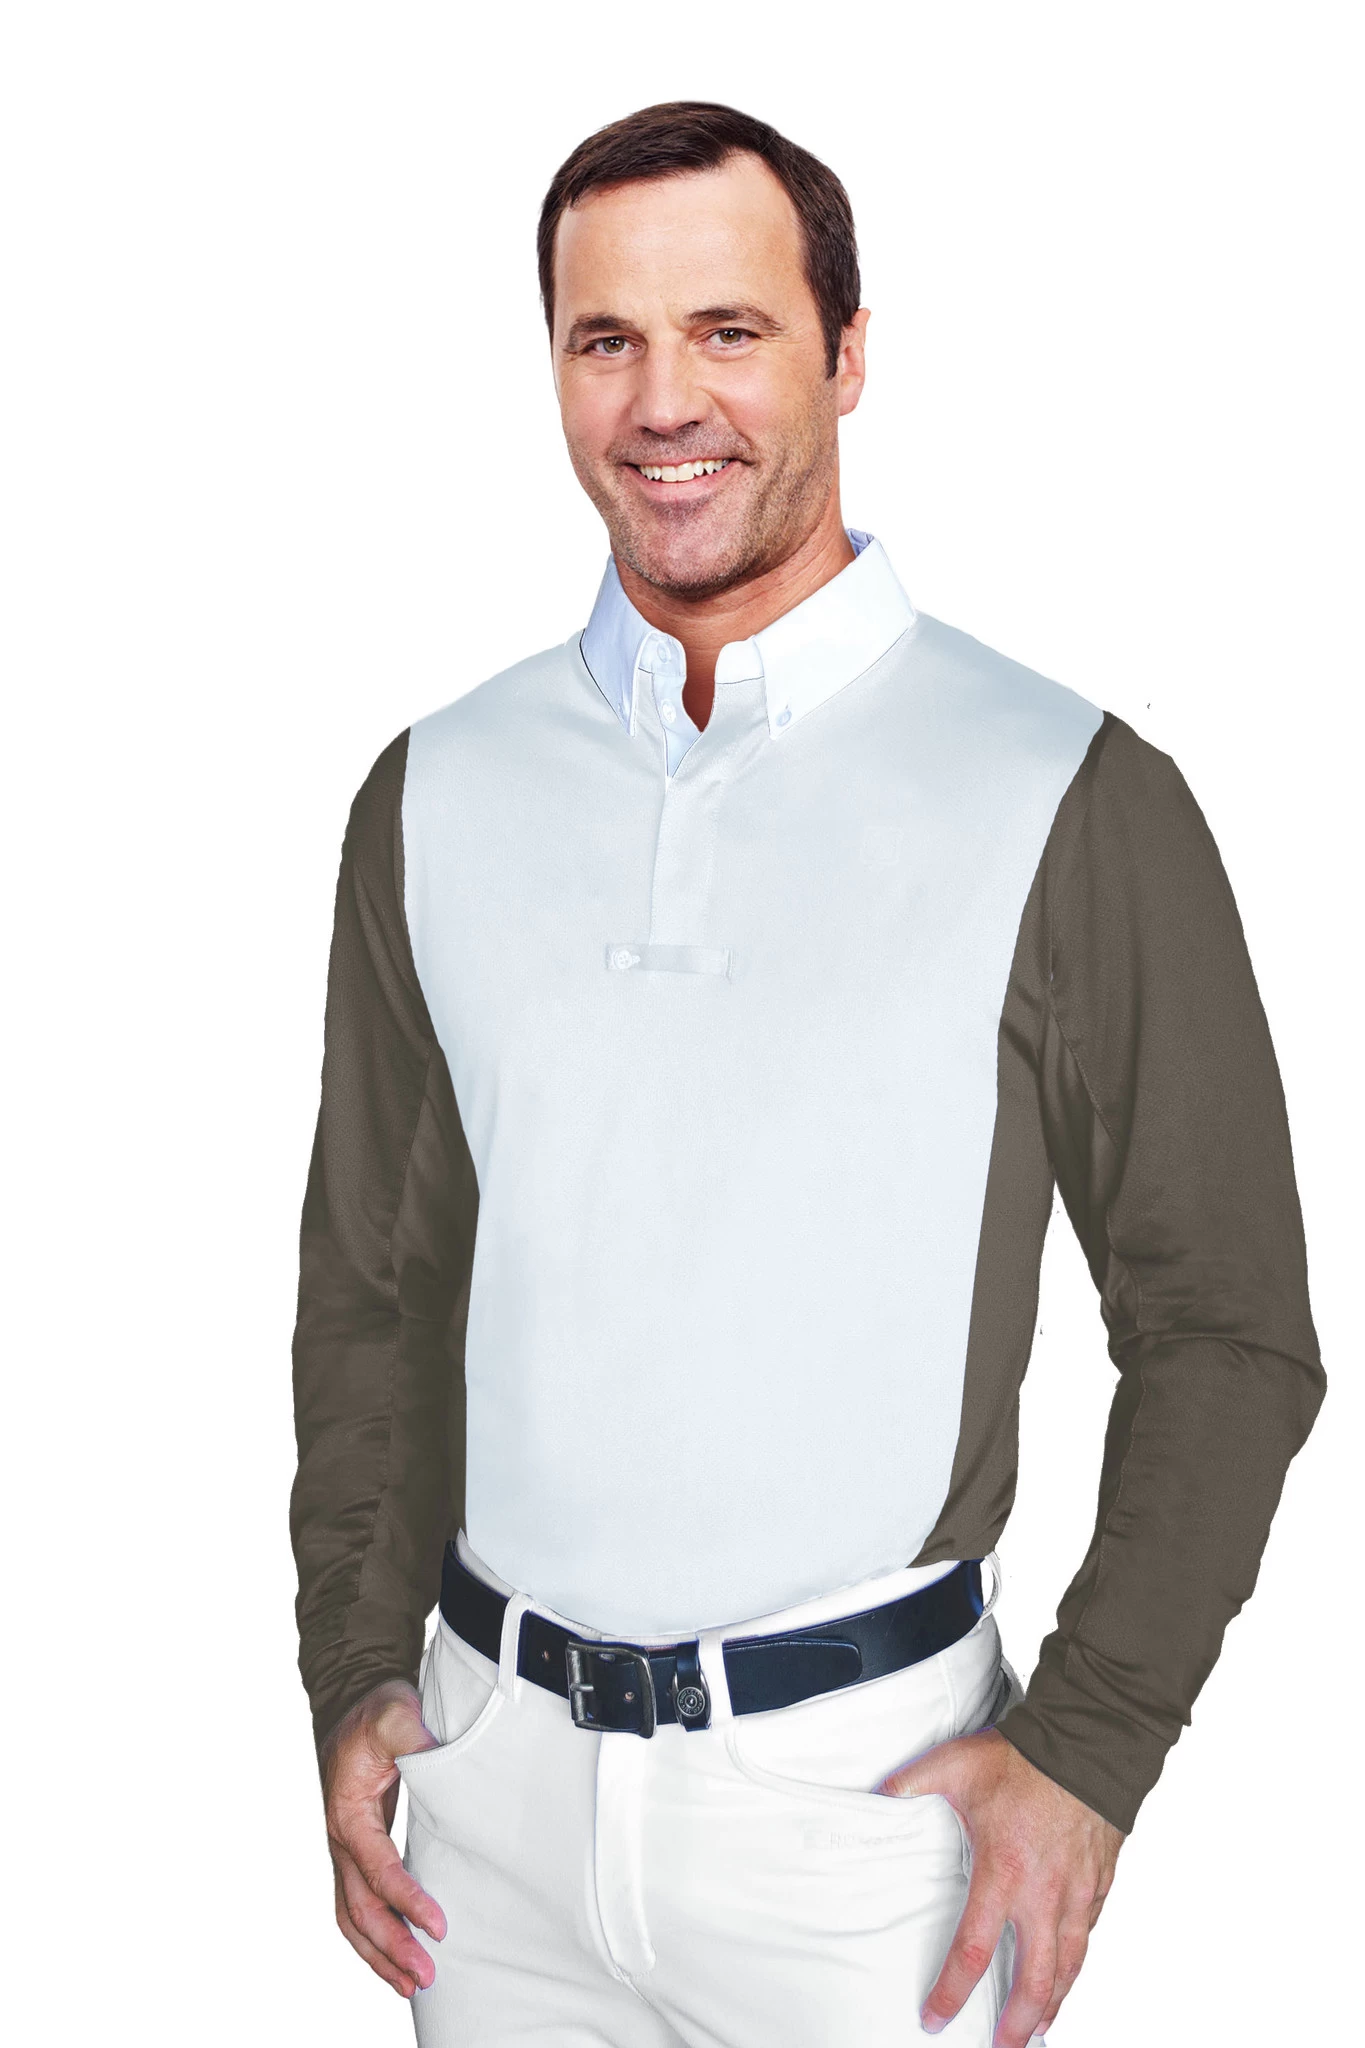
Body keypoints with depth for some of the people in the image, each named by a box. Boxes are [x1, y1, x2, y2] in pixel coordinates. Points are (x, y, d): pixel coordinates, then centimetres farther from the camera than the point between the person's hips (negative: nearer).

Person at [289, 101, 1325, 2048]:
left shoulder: (1077, 805, -8)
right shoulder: (438, 794, 3)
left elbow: (1225, 1334, -5)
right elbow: (373, 1281, 10)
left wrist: (1089, 1746, -11)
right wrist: (358, 1669, 5)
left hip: (858, 1783, -3)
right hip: (492, 1767, 3)